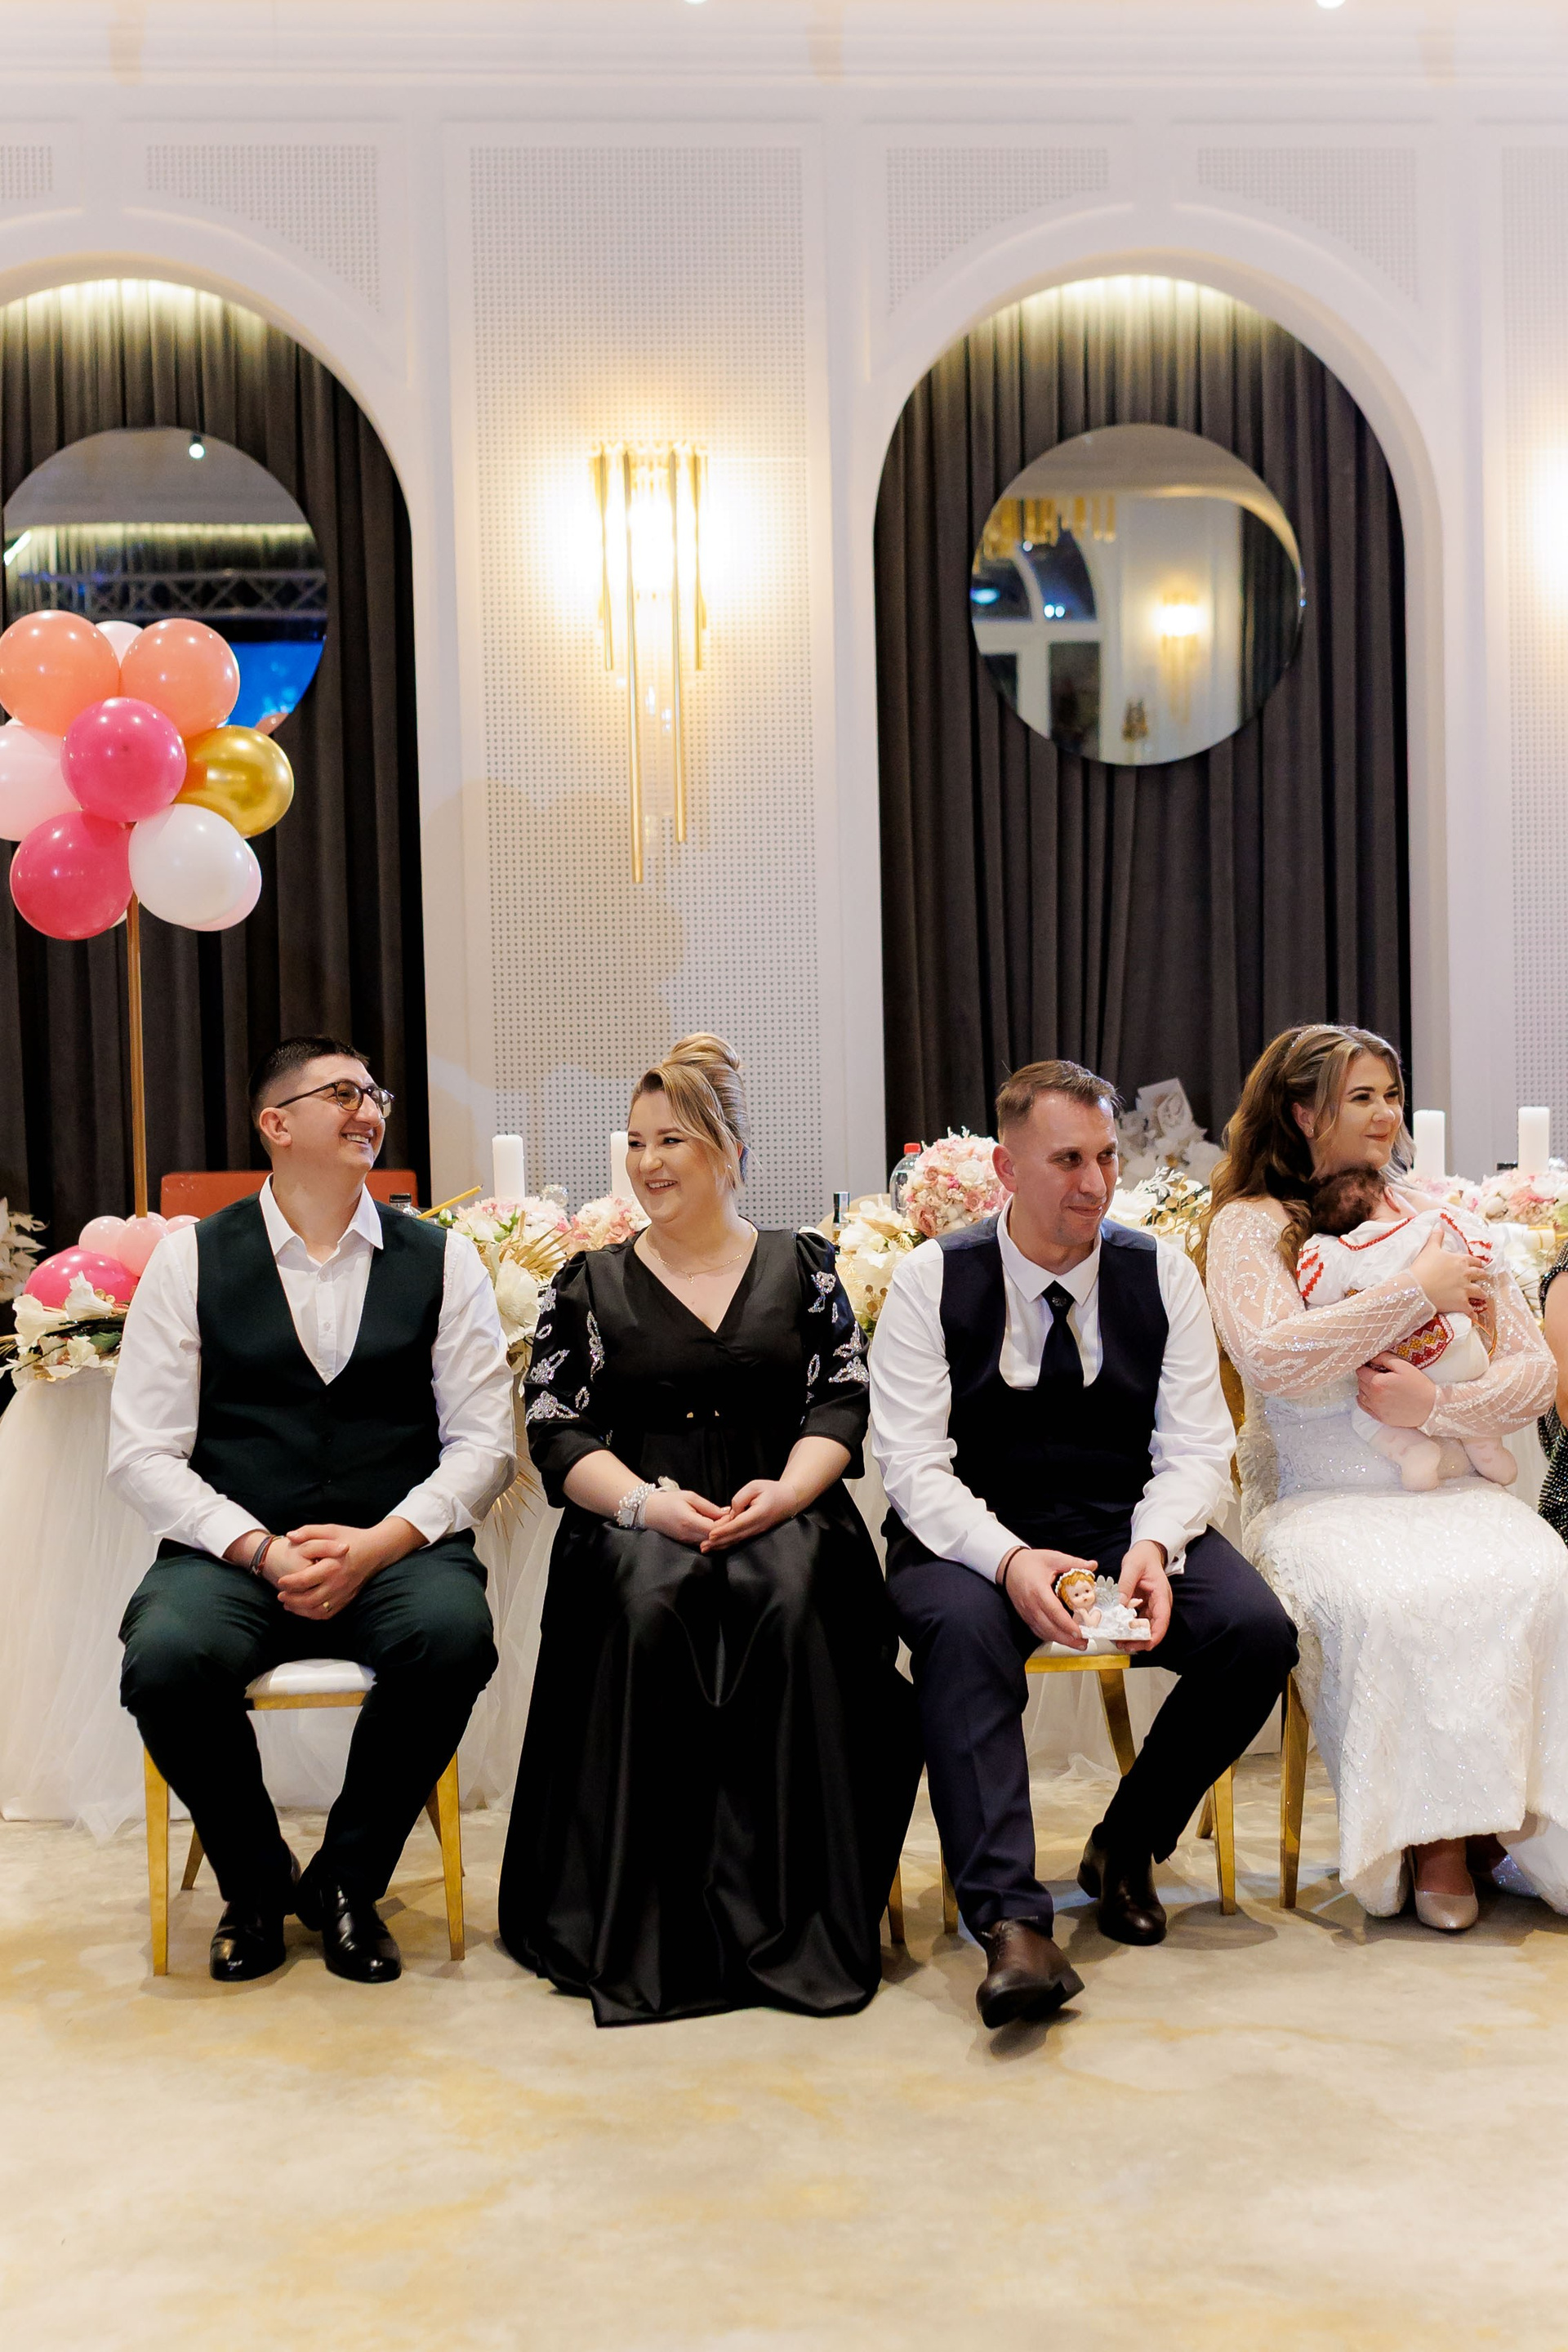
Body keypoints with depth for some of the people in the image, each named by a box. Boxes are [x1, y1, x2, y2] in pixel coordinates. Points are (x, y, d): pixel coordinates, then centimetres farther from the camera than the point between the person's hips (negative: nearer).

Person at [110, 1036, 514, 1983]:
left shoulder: (442, 1261, 9)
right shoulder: (191, 1260, 6)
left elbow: (483, 1442, 3)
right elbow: (143, 1454, 1)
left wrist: (378, 1545, -13)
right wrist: (262, 1550, -13)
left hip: (397, 1551, 1)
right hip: (232, 1551, 0)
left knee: (452, 1634, -32)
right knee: (167, 1657, -31)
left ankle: (347, 1882, -3)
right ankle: (255, 1881, 2)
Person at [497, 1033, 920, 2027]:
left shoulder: (802, 1267, 15)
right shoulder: (590, 1286, 15)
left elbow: (842, 1403, 6)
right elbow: (558, 1432, 5)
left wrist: (782, 1490, -14)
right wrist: (648, 1501, -13)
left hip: (781, 1514, 0)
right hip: (638, 1522, 0)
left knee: (792, 1599, -35)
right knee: (648, 1604, -34)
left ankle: (786, 1918, -26)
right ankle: (645, 1920, -24)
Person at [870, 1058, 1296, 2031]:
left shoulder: (1162, 1274, 3)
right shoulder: (932, 1282, -4)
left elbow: (1196, 1447, 1)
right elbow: (914, 1462, -10)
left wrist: (1154, 1546, -21)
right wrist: (1009, 1559, -28)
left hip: (1126, 1524, 3)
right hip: (974, 1539, -3)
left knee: (1258, 1631, -22)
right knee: (963, 1628, -35)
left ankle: (1127, 1844, 2)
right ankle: (1011, 1922, -36)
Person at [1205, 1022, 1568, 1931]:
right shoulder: (1250, 1224, 3)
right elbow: (1273, 1358, -16)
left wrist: (1437, 1405, -11)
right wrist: (1416, 1291, -11)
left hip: (1451, 1484, 4)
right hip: (1319, 1502, -3)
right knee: (1389, 1600, -33)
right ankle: (1433, 1838, -13)